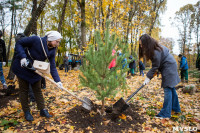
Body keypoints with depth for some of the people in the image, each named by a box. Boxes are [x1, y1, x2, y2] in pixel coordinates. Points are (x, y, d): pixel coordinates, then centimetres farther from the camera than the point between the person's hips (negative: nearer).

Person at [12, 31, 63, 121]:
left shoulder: (52, 51, -11)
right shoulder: (36, 40, -26)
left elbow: (52, 67, -11)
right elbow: (19, 43, -18)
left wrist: (57, 80, -20)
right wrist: (22, 57, -31)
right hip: (22, 67, -4)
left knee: (37, 90, 8)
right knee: (24, 90, 4)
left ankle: (43, 110, 16)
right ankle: (26, 112, 17)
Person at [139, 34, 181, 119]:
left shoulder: (156, 52, -29)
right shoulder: (154, 47, -1)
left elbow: (155, 67, -23)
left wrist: (148, 77, -17)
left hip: (169, 68, -10)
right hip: (169, 67, 10)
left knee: (168, 89, -10)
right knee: (171, 88, 16)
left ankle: (165, 113, -5)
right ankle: (176, 108, 29)